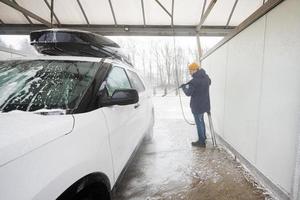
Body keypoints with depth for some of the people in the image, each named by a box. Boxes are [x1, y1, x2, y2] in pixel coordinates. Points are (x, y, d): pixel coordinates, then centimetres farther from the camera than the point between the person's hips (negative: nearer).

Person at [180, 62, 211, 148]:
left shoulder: (194, 81, -24)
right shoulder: (206, 77, 3)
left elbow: (188, 93, -19)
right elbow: (209, 82, 26)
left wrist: (183, 87, 0)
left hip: (197, 105, -9)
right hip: (205, 104, 9)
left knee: (199, 123, 4)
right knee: (201, 120, 25)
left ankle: (202, 142, 15)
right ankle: (203, 136, 40)